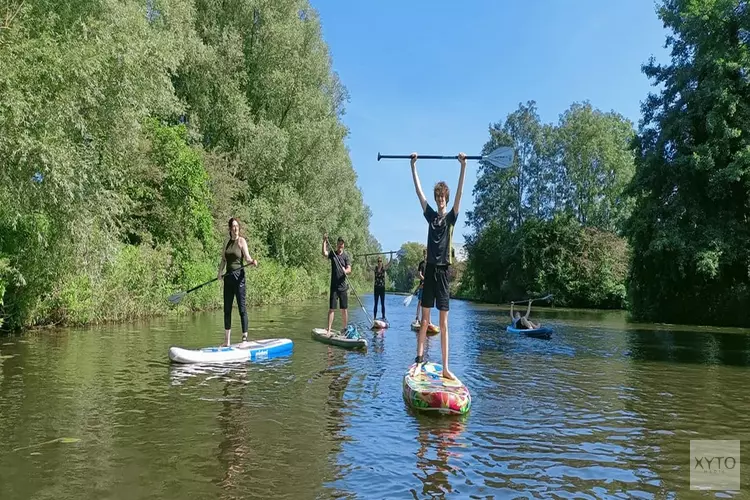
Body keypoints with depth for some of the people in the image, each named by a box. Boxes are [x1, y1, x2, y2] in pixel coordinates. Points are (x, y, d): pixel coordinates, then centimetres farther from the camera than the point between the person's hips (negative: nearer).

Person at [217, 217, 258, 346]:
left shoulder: (241, 241, -3)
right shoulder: (227, 242, 14)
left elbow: (247, 257, -13)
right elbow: (223, 259, 17)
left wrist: (252, 261, -34)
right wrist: (219, 273, 5)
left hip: (239, 276, -6)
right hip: (228, 276, 7)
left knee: (242, 308, -5)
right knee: (227, 309, 9)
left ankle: (245, 338, -1)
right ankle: (227, 341, 16)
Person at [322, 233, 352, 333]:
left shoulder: (346, 255, 4)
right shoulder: (332, 253, 5)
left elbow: (349, 269, -7)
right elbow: (324, 253, -15)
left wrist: (345, 271, -29)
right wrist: (324, 241, -21)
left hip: (343, 286, 1)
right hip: (334, 286, -1)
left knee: (344, 309, 7)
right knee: (331, 308, -4)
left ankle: (345, 328, 18)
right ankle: (329, 329, -4)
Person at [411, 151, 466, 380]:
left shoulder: (451, 217, 4)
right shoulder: (430, 215, 11)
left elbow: (459, 194, -7)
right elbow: (418, 191, 7)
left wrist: (463, 166, -15)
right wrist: (413, 166, 4)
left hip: (443, 271, -2)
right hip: (429, 269, 2)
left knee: (443, 323, 1)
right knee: (424, 320, 5)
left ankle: (445, 367, 3)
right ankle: (419, 360, 9)